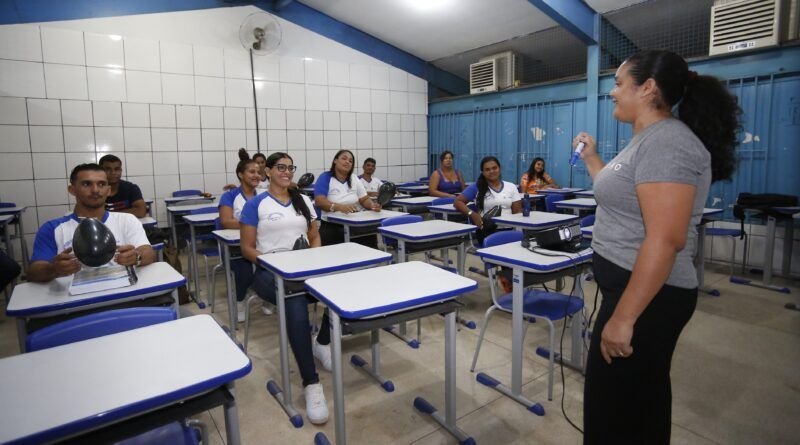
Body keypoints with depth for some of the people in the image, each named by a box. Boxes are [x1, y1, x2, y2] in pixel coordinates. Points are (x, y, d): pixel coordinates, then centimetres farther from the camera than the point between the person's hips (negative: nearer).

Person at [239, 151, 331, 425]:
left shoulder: (303, 200, 16)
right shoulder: (255, 205, 4)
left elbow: (315, 236, 18)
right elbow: (247, 248, 2)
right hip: (270, 271, -4)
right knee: (296, 305, -38)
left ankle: (322, 342, 1)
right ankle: (311, 383, -32)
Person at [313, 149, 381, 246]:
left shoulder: (354, 179, 13)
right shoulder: (325, 177, -1)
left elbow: (365, 199, 12)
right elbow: (319, 201, -14)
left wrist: (372, 205, -13)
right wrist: (339, 207, -31)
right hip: (331, 225, -3)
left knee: (370, 236, -22)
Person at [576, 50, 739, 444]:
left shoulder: (667, 141, -20)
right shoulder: (648, 139, 13)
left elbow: (665, 240, -28)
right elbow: (620, 198, 24)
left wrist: (623, 318, -27)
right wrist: (591, 159, 23)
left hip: (647, 297, -10)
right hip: (632, 287, 10)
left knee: (614, 410, 4)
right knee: (641, 399, 25)